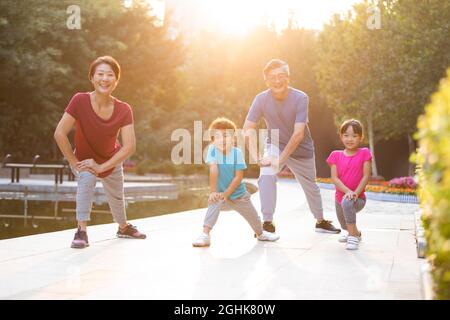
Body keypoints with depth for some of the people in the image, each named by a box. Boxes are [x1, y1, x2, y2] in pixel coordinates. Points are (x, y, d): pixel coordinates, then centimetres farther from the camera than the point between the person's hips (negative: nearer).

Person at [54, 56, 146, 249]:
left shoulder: (123, 110, -25)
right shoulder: (80, 101, -30)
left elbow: (129, 146, -27)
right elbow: (60, 134, -29)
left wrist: (101, 167, -31)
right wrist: (74, 163, -25)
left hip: (112, 161, 3)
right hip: (84, 160, -2)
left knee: (116, 197, 19)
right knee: (86, 178, -33)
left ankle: (123, 228, 50)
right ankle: (82, 231, -25)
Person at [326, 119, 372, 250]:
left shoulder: (364, 153, -7)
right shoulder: (336, 155, -3)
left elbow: (366, 176, -12)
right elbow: (334, 178, -10)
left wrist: (355, 193, -23)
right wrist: (347, 191, -25)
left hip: (358, 199, -4)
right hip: (340, 197, 4)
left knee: (347, 203, -38)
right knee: (344, 225, 23)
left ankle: (353, 236, -23)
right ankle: (355, 233, 60)